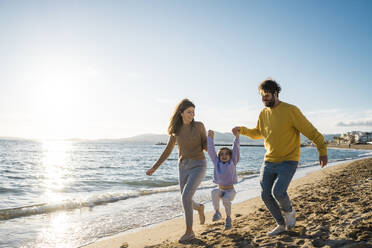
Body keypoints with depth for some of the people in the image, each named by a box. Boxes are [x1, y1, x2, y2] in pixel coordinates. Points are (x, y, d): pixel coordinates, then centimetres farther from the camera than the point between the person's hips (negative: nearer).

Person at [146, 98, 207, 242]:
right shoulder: (176, 130, 4)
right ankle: (199, 207, 44)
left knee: (186, 197, -20)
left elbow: (206, 147, -2)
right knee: (186, 201, 7)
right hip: (184, 168, 4)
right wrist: (154, 168, 6)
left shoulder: (199, 126, -5)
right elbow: (167, 151, 10)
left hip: (199, 166, -4)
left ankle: (189, 231, -4)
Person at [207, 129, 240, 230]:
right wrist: (210, 138, -18)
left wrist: (237, 137, -27)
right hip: (220, 190, 2)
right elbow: (211, 151, -8)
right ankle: (217, 213, -18)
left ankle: (228, 218, -5)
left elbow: (236, 151, -15)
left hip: (230, 191, -1)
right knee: (214, 192, -31)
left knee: (225, 200, -30)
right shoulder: (217, 163, 1)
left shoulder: (232, 163, -3)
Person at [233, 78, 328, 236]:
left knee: (277, 192, -22)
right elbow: (258, 133, 22)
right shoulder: (263, 113, 6)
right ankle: (281, 224, 26)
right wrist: (242, 130, 6)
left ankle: (289, 212, 13)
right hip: (269, 162, 6)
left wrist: (322, 150, -17)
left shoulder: (291, 111, -12)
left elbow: (310, 131, -10)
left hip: (288, 161, -6)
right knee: (266, 196, 4)